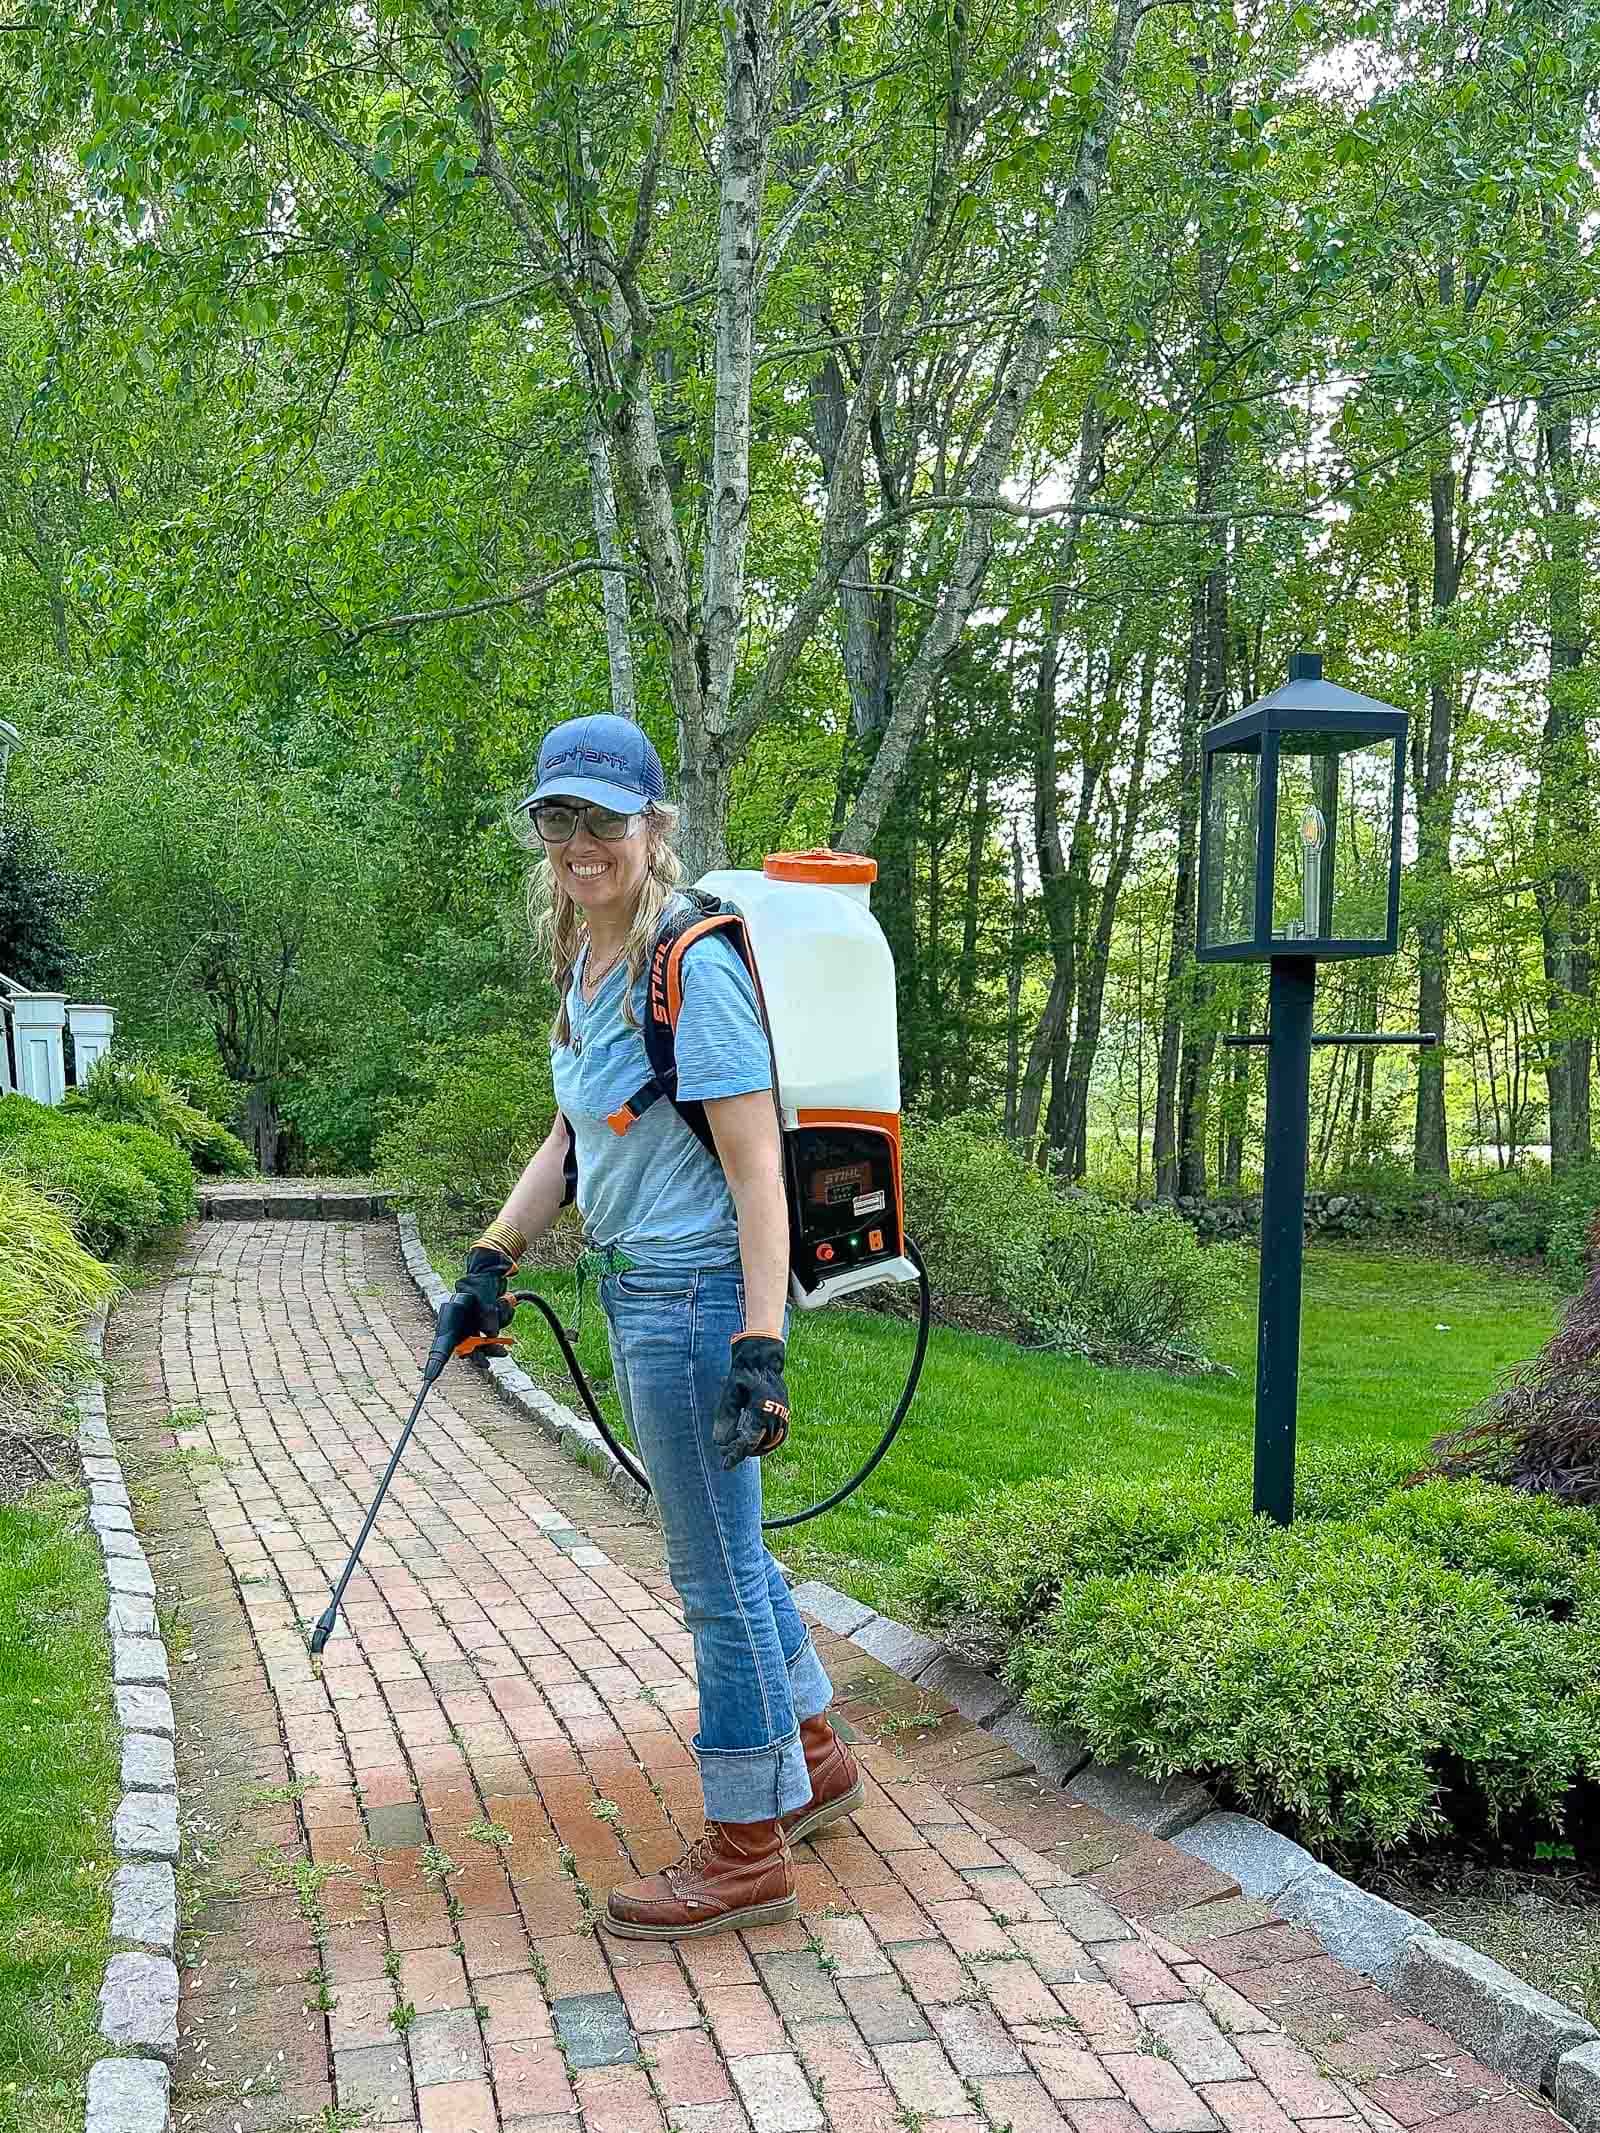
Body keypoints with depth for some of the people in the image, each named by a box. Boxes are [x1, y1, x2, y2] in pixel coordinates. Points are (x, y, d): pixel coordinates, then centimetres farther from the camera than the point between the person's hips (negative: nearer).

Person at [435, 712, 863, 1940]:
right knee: (725, 1552, 21)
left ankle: (747, 1850, 20)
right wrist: (492, 1264, 16)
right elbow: (571, 1140, 20)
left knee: (719, 1575, 3)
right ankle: (815, 1759, 40)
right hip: (636, 1288, 9)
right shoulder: (587, 964, 10)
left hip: (697, 1294, -9)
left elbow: (757, 1167, -21)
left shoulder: (692, 965, -18)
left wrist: (760, 1346, -25)